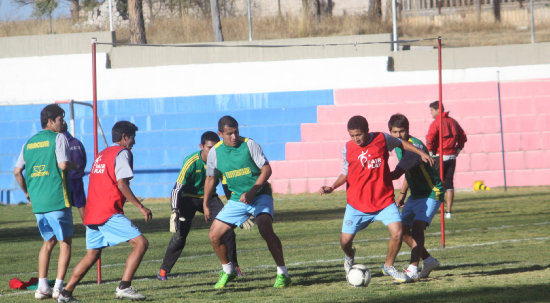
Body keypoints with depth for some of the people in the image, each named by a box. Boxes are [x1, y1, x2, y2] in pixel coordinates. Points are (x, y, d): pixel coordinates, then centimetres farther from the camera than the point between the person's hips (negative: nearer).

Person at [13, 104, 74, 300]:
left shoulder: (29, 143, 14)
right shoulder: (58, 138, -5)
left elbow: (17, 171, 14)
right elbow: (63, 165, -18)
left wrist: (28, 194, 24)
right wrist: (73, 165, 4)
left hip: (37, 202, 6)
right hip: (56, 199, -6)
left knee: (49, 241, 18)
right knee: (65, 242, 2)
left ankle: (42, 287, 11)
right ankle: (59, 288, -5)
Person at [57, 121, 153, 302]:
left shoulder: (102, 154, 24)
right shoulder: (122, 153, -3)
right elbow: (122, 184, -13)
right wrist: (141, 207, -12)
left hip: (92, 213, 9)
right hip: (109, 213, -9)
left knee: (92, 254, 17)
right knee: (140, 243, -10)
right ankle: (124, 287, -18)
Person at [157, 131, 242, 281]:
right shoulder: (191, 162, -27)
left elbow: (226, 184, 2)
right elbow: (178, 187, -27)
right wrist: (175, 211, -37)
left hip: (209, 197, 4)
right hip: (189, 198, -4)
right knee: (180, 235, -16)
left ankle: (233, 266, 5)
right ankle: (164, 270, -1)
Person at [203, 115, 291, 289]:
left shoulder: (249, 145, -12)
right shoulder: (215, 152, -1)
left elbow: (266, 169, -13)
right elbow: (210, 178, 14)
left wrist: (252, 192, -23)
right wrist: (205, 205, 15)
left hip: (260, 195, -4)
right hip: (237, 199, 4)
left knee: (266, 230, -28)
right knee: (214, 235, -3)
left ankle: (282, 273, -17)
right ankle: (227, 271, 22)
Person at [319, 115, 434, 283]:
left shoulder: (382, 139, -5)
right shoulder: (348, 148, -3)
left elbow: (401, 143, 15)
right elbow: (346, 173, 8)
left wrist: (421, 153, 10)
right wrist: (332, 187, -8)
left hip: (384, 199, 0)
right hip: (357, 204, 0)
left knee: (397, 233, -16)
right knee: (345, 240, -2)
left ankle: (388, 266, 10)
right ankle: (349, 256, 37)